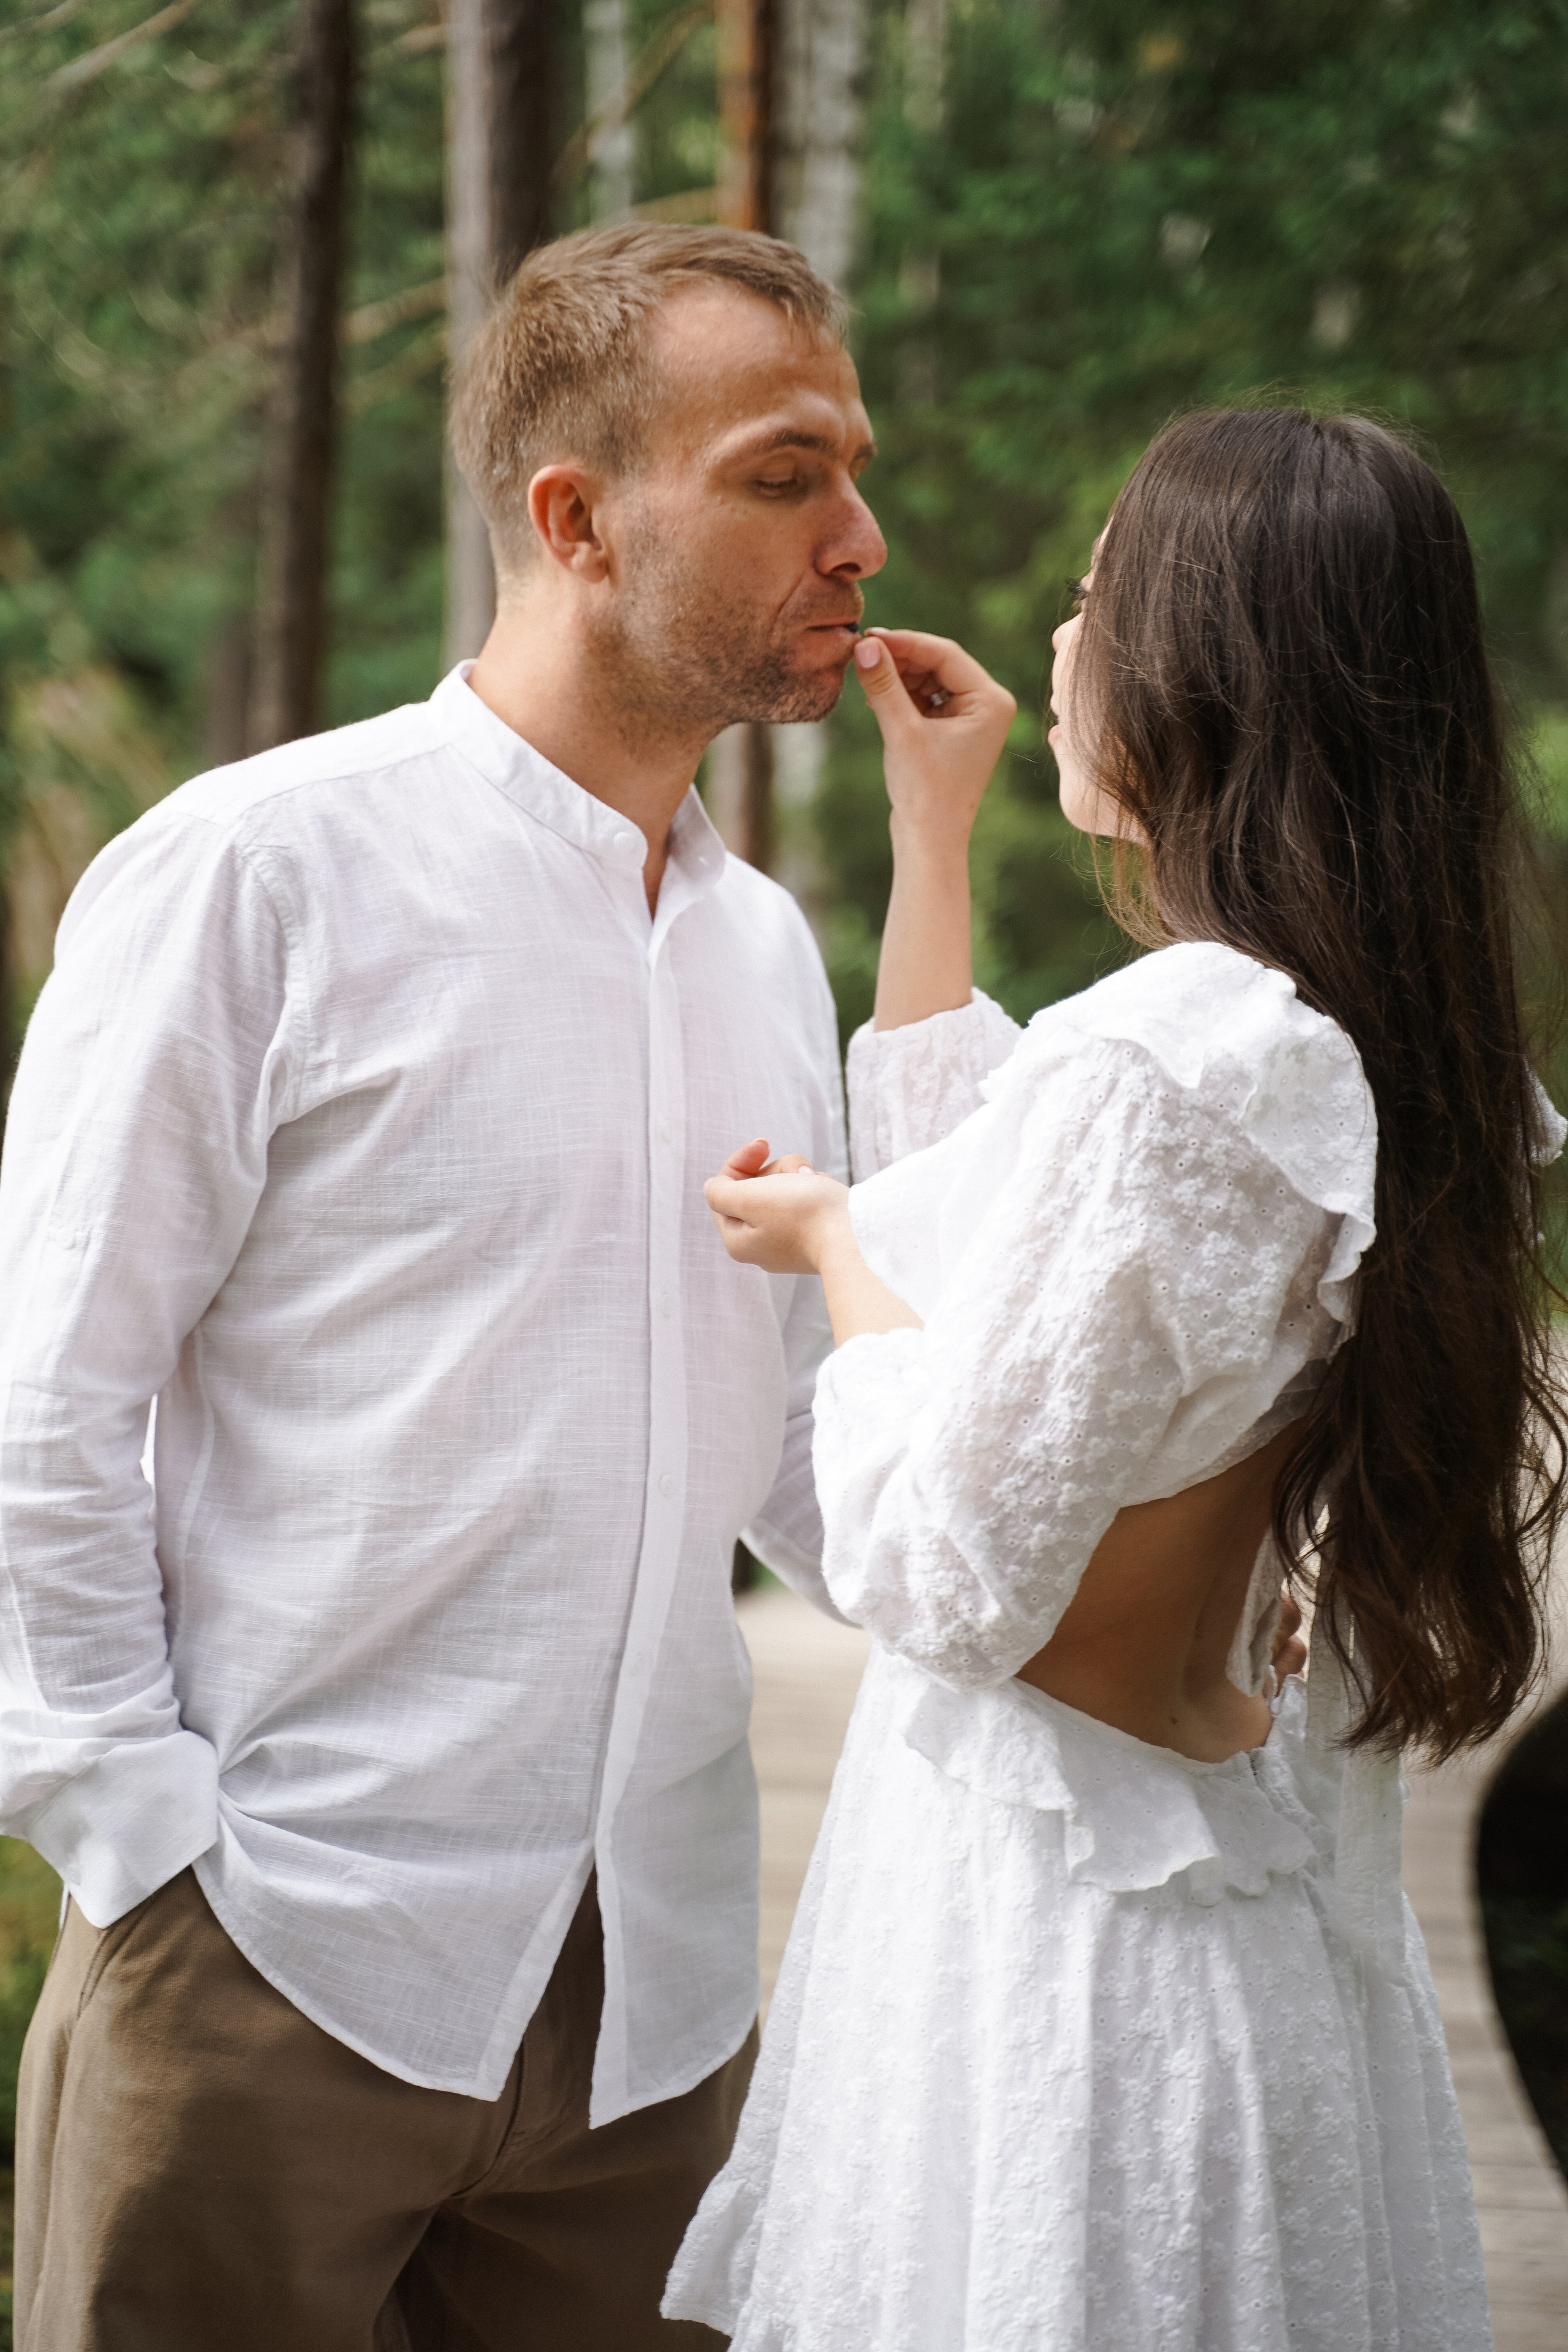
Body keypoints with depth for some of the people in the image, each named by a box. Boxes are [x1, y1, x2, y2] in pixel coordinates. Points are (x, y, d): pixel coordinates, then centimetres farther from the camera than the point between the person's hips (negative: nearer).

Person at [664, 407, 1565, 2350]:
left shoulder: (1147, 1074, -24)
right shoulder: (1373, 1046, 4)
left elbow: (946, 1584, -20)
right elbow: (959, 1193, 19)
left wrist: (833, 1248, -5)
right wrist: (929, 832, 22)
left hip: (1053, 1891, -9)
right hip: (1262, 1864, 9)